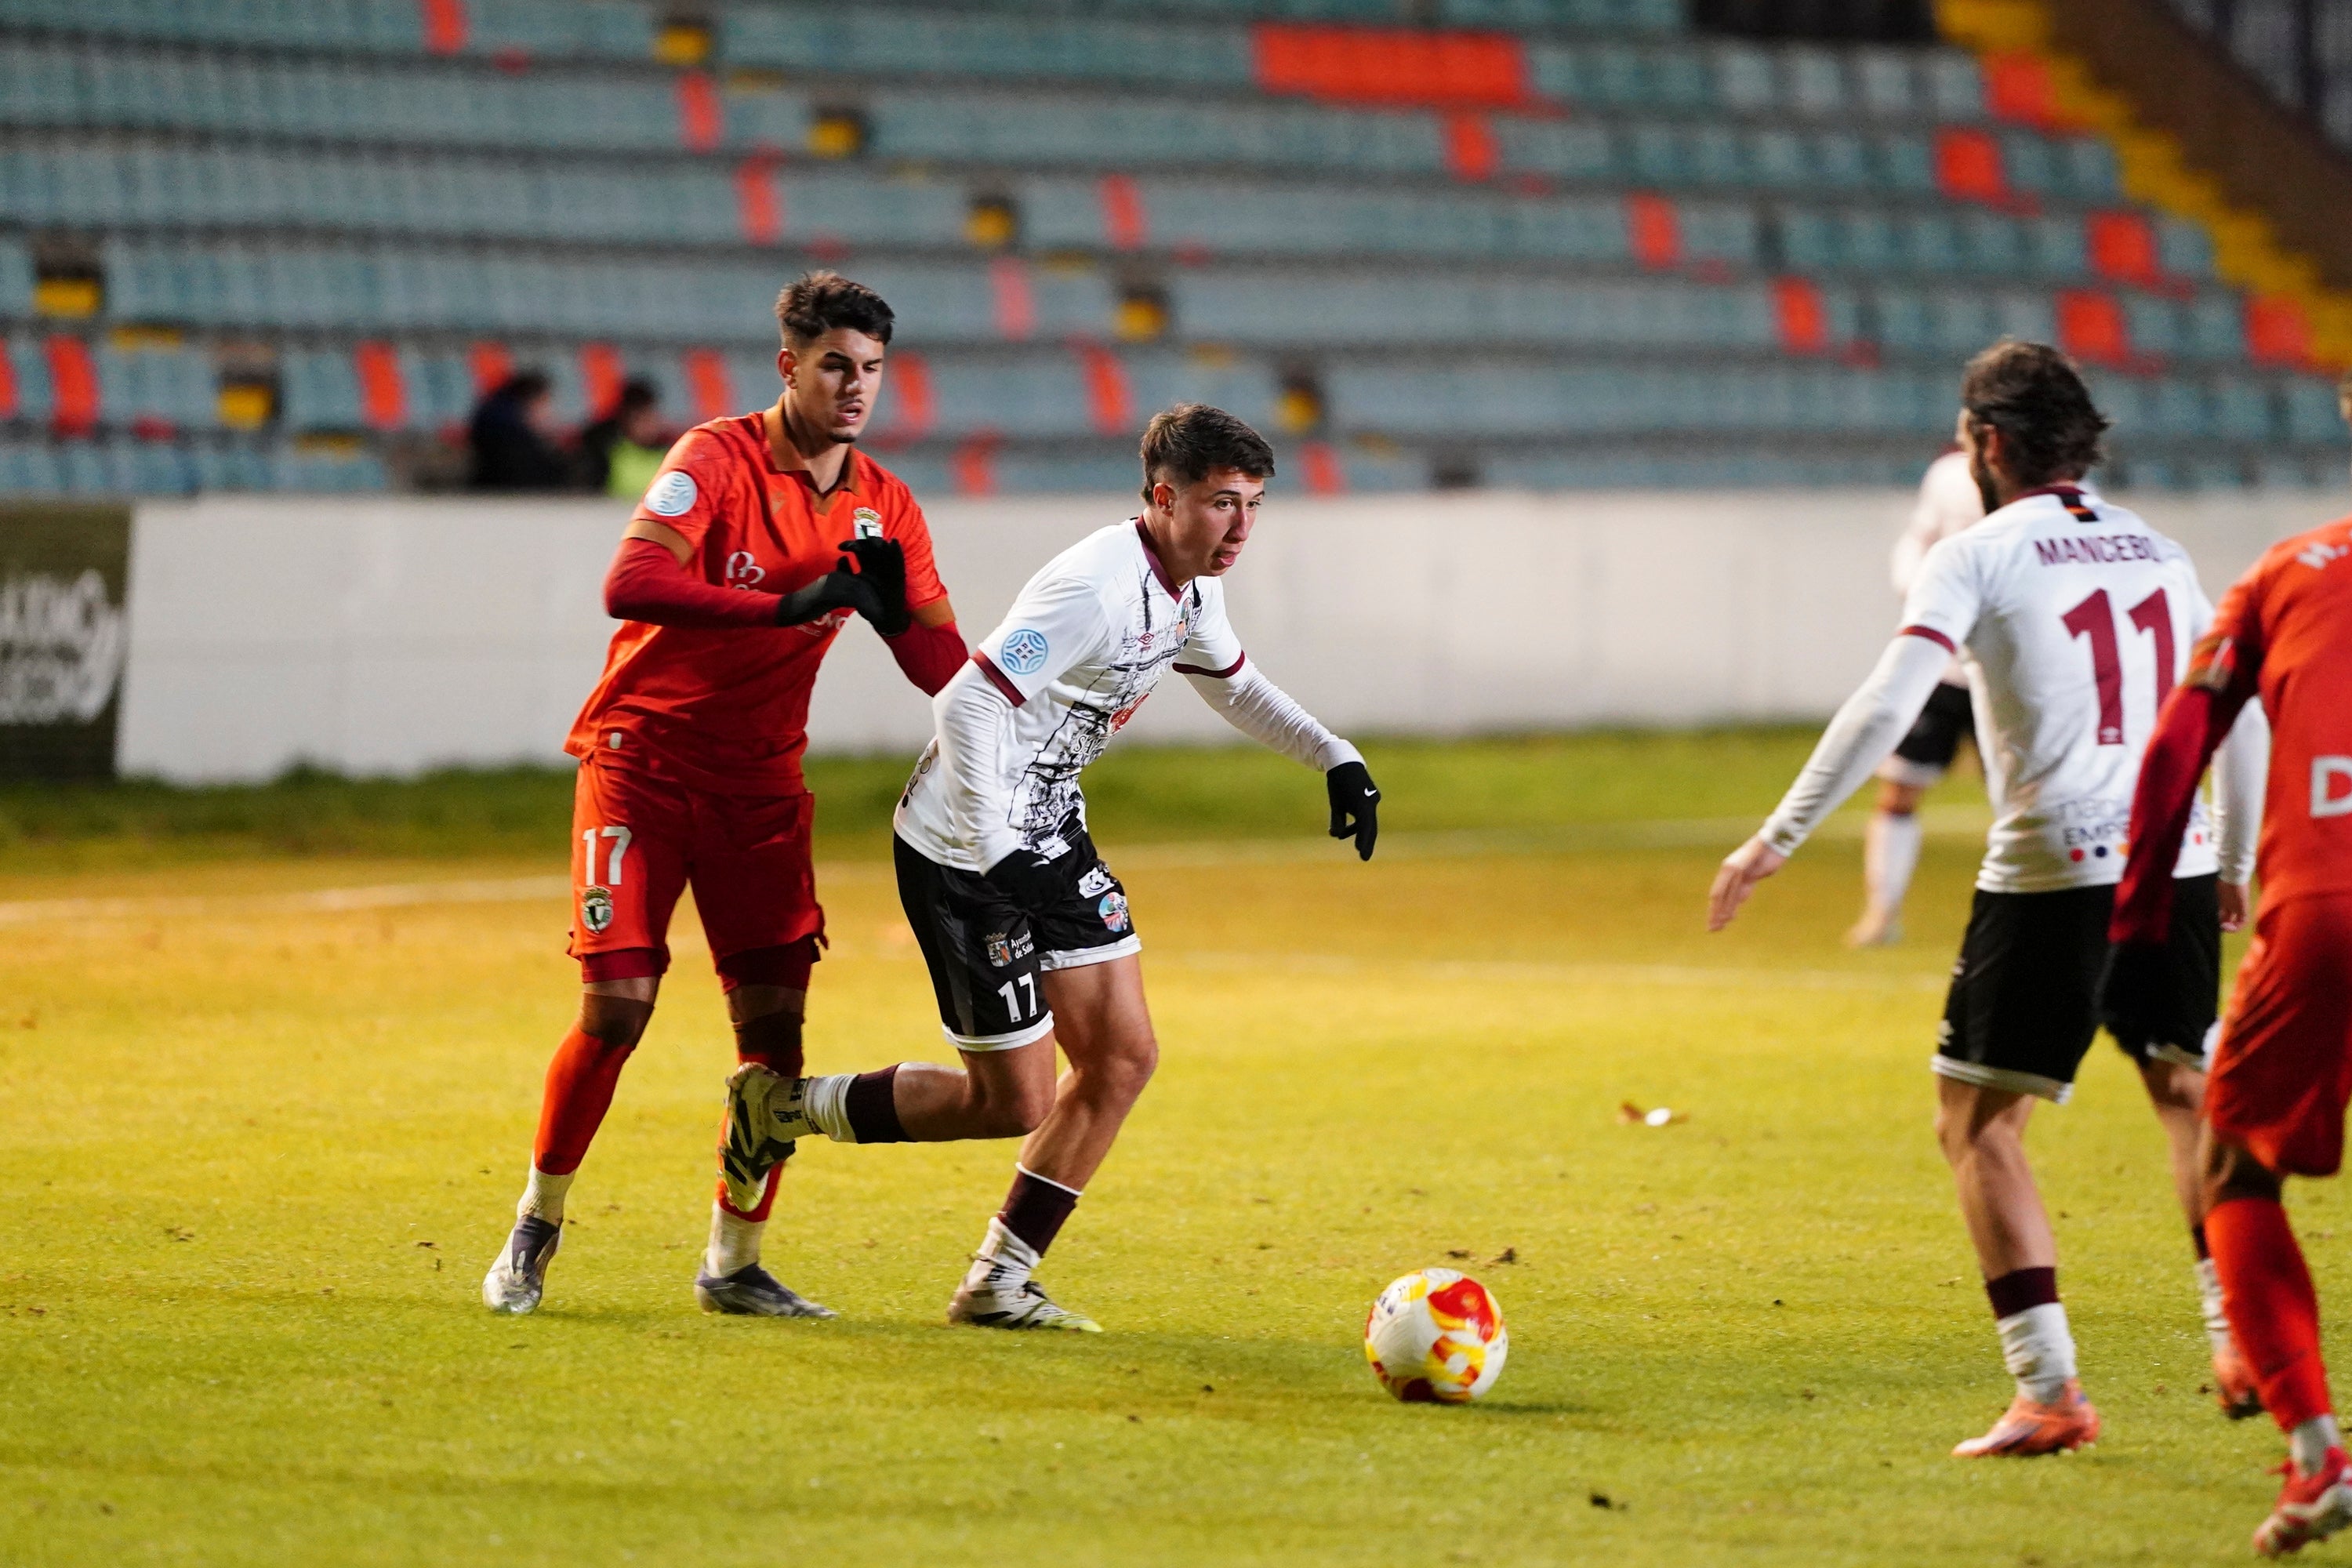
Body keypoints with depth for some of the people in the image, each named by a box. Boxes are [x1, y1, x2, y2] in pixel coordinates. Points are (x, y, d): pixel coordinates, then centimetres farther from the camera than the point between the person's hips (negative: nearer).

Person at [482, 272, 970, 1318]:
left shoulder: (884, 510, 3)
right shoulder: (717, 459, -13)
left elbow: (944, 667, 1)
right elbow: (630, 584, -28)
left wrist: (892, 610, -21)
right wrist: (789, 605, -36)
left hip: (760, 779, 5)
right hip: (642, 758, -5)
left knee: (775, 1016, -4)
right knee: (616, 1009, -11)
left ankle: (734, 1264, 8)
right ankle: (535, 1229, 9)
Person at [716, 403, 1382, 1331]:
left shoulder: (1191, 590, 4)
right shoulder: (1098, 587, -26)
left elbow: (1234, 687, 26)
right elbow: (966, 705, -31)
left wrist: (1335, 758, 15)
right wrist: (994, 856, -34)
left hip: (1049, 837, 10)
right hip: (963, 851, -10)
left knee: (1123, 1058, 5)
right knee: (1013, 1099, -4)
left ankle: (999, 1284, 14)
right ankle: (784, 1106, 14)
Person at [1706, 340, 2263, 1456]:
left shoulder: (1979, 556, -2)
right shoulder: (2155, 548, 15)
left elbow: (1883, 710, -12)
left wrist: (1776, 841, -10)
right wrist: (2235, 864, 29)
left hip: (2055, 872, -6)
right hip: (2177, 865, 6)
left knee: (1977, 1123, 3)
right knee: (2188, 1094, 24)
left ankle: (2049, 1392, -5)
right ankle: (2241, 1334, 14)